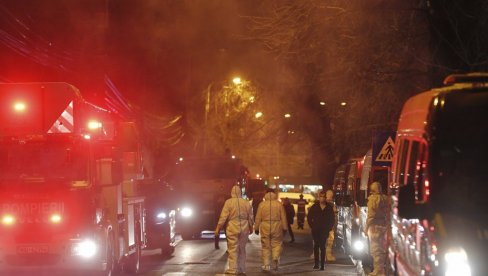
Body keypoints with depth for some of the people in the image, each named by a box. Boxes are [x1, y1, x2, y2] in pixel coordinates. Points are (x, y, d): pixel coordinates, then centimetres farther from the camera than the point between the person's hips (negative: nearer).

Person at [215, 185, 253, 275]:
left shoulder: (229, 202, -8)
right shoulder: (246, 203, 5)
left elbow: (223, 216, -10)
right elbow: (250, 217, 12)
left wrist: (218, 228, -4)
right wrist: (250, 228, 25)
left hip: (232, 228, -4)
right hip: (244, 229, 4)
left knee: (233, 249, -2)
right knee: (242, 249, 12)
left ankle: (233, 269, -7)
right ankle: (241, 269, 15)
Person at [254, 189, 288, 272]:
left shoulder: (262, 204, 0)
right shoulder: (279, 204, 1)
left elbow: (258, 218, 1)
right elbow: (283, 217, 3)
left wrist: (256, 228, 9)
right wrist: (284, 228, 9)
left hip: (265, 227, 0)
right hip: (277, 227, 0)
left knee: (265, 246, 5)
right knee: (277, 243, 11)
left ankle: (266, 265, 4)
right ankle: (276, 258, -14)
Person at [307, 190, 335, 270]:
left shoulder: (329, 207, 2)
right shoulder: (314, 207, 2)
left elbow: (332, 219, 8)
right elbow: (309, 217, 7)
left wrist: (329, 228, 0)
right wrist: (312, 226, 1)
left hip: (324, 230, -1)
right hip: (315, 230, 1)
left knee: (323, 247, -1)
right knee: (316, 246, 1)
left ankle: (322, 264, 0)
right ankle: (316, 263, 7)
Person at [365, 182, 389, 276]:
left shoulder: (373, 198, -10)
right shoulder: (385, 199, 7)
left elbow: (371, 215, -14)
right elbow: (388, 213, 6)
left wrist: (367, 227, -9)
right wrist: (387, 225, 10)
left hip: (375, 226, -7)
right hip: (384, 225, 7)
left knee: (375, 249, -4)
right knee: (382, 249, 13)